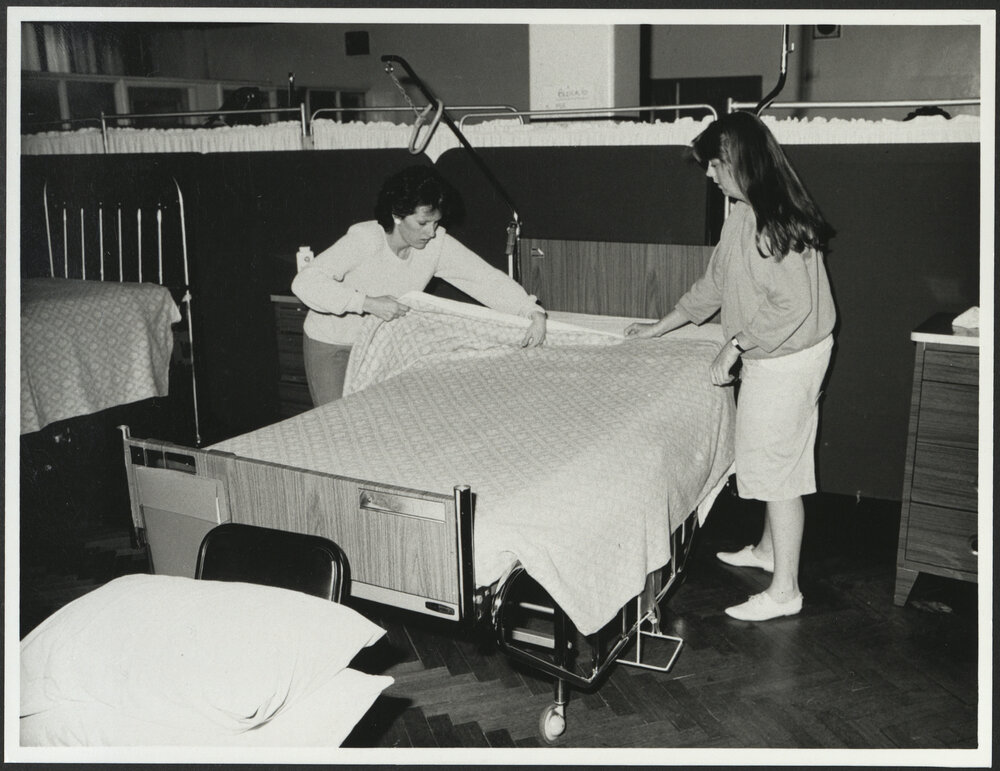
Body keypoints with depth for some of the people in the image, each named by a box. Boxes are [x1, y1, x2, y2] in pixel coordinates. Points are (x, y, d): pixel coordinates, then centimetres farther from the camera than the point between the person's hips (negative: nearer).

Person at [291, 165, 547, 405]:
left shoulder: (437, 243, -16)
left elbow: (487, 278, -16)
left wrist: (535, 313, -29)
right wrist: (367, 303, -42)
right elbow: (304, 282, -36)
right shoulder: (365, 239, -29)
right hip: (331, 345, -4)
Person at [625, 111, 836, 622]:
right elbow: (714, 285, 18)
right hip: (765, 356, 10)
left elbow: (792, 307, -26)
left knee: (778, 468, -2)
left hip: (788, 358, -10)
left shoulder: (778, 221, -23)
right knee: (771, 460, 21)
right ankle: (769, 549, 39)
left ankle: (784, 591, 9)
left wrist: (735, 345, -18)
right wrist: (658, 329, 23)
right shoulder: (743, 215, 9)